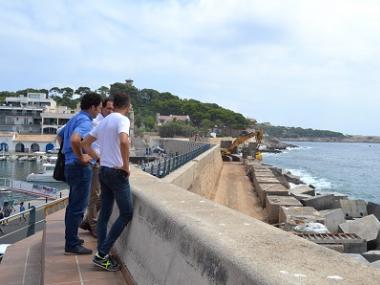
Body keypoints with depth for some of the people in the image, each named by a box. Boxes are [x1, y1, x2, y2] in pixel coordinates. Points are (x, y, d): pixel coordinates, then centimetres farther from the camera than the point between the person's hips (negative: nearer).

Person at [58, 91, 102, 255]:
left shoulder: (75, 119, 15)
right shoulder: (85, 121, -16)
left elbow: (60, 136, 28)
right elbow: (75, 139, -36)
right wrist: (81, 157, -22)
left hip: (70, 166, 10)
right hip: (81, 168, -10)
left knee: (73, 205, 18)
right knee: (78, 207, -4)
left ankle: (71, 239, 29)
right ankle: (72, 245, 3)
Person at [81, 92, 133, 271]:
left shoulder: (104, 121, 13)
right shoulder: (123, 120, -11)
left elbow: (85, 143, 17)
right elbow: (124, 142, -31)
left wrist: (100, 159, 15)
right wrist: (126, 166, -19)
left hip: (103, 171, 8)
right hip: (117, 172, -8)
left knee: (105, 213, 11)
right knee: (127, 214, 0)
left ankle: (102, 255, 15)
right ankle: (102, 254, -1)